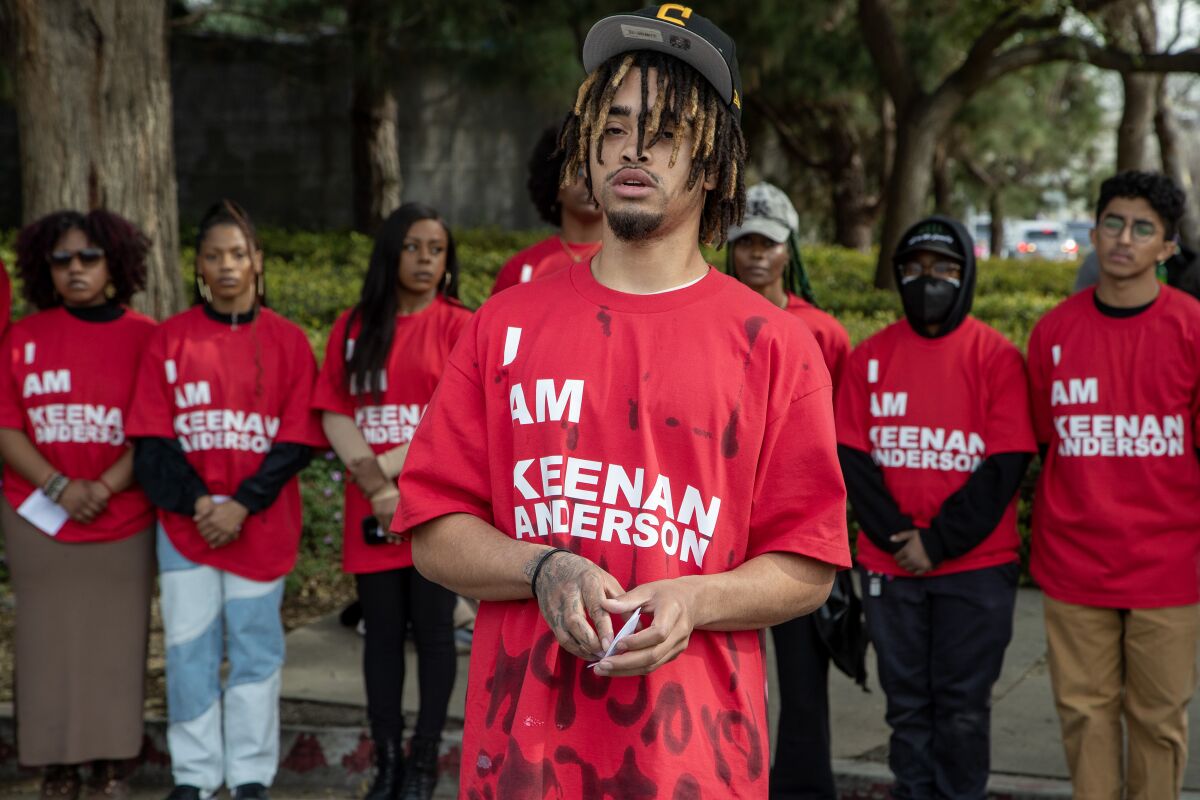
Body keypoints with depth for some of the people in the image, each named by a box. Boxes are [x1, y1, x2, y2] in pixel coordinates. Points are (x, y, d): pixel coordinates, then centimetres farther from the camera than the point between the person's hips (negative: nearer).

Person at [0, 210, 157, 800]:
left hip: (122, 522, -1)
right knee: (48, 641, 2)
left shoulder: (145, 337, 1)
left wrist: (104, 487, -14)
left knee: (115, 641, 1)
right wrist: (60, 487, -12)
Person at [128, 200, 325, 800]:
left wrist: (242, 505, -11)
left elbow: (296, 440, -1)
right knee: (189, 649, 2)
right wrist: (196, 503, -12)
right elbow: (151, 437, 0)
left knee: (255, 649, 3)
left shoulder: (288, 341, 3)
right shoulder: (170, 339, 5)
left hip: (261, 522, -1)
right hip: (185, 521, 1)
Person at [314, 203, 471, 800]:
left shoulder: (458, 327, -1)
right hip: (371, 511, 3)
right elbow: (334, 415, 3)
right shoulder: (352, 329, 9)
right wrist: (375, 485, -11)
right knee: (382, 634, 7)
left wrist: (387, 471, -14)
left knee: (432, 632, 3)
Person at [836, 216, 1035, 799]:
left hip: (976, 566, -2)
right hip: (889, 567, 2)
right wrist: (896, 538, -10)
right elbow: (852, 459, 2)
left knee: (962, 709, 4)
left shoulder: (997, 356, -2)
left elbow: (1006, 465, -7)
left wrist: (938, 543, -11)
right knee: (907, 706, 9)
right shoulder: (869, 357, 6)